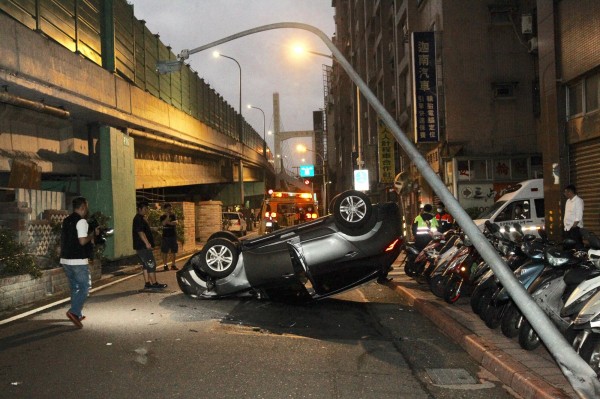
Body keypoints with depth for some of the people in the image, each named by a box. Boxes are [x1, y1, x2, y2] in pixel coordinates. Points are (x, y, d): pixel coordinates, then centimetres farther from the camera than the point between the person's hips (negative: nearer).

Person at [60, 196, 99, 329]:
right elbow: (82, 241, -20)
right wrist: (93, 234, -2)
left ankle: (77, 314, 23)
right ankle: (74, 312, -14)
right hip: (78, 261, -8)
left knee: (74, 287, 17)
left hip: (65, 259, 8)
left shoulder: (66, 221, 13)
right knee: (84, 287, 0)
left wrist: (89, 238, 19)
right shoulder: (81, 221, -13)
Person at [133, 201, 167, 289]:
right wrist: (147, 243, -28)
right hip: (143, 246, -11)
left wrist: (147, 243, 26)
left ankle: (147, 284, 12)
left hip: (142, 246, 11)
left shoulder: (141, 218, 19)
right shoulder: (138, 219, -14)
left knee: (146, 265, 11)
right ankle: (154, 284, -8)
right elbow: (140, 232, -23)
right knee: (151, 264, -9)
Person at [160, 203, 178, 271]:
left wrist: (169, 222, -18)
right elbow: (163, 223, -18)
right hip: (165, 236, -3)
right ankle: (165, 265, -1)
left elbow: (176, 222, -9)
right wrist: (168, 216, -21)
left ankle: (173, 265, 11)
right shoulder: (162, 216, 0)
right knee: (165, 252, -4)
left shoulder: (173, 215, 8)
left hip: (173, 235, 3)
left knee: (173, 251, 5)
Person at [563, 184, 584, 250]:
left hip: (575, 227, -9)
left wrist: (573, 226, -20)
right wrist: (564, 221, 12)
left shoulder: (578, 200, -10)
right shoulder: (568, 201, 17)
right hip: (567, 228, 9)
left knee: (578, 246, -11)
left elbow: (579, 216, -16)